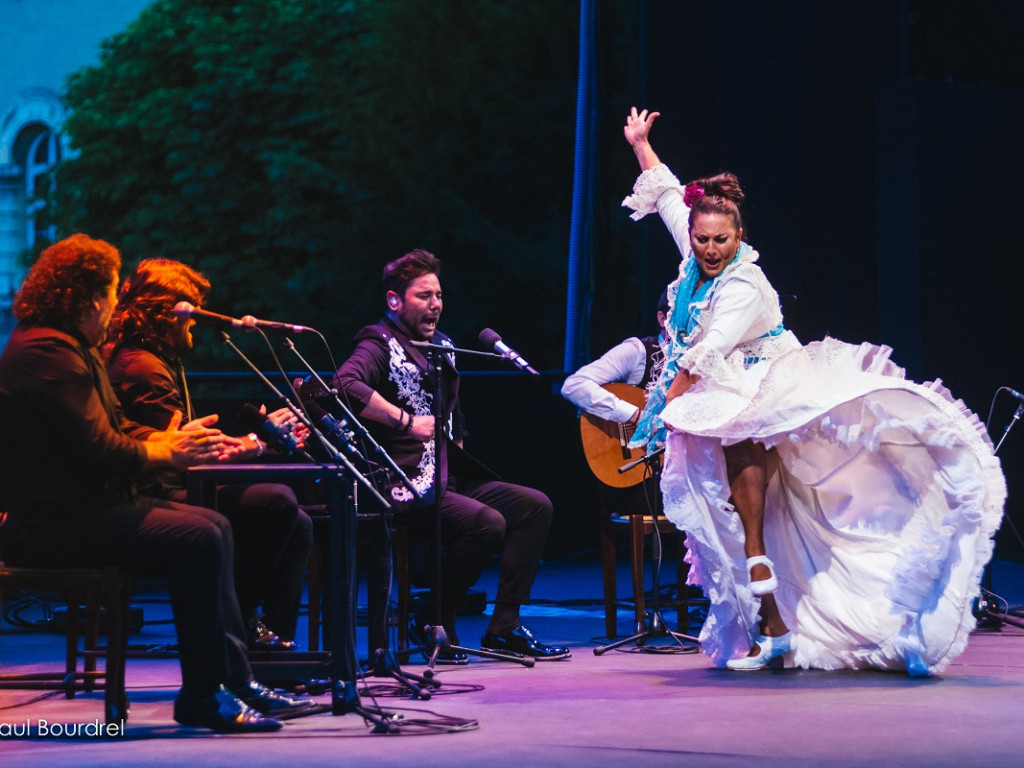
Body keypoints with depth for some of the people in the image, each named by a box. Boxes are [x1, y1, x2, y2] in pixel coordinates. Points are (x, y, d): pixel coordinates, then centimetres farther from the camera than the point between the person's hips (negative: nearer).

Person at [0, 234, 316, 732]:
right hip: (48, 520, -12)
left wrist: (171, 442, 3)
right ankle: (203, 696, -11)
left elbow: (112, 430, 19)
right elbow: (99, 449, -23)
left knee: (215, 527, 7)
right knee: (198, 540, -20)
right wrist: (164, 452, -7)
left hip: (83, 503, 12)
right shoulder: (48, 352, -17)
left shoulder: (73, 349, 19)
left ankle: (234, 680, 5)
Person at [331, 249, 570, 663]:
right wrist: (406, 421, -29)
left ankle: (503, 628, -4)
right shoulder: (380, 345, -7)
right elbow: (346, 383, -30)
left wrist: (457, 455, 15)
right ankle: (435, 625, -11)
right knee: (488, 522, -29)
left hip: (449, 478, 9)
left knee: (536, 505, -2)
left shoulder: (441, 345, 20)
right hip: (408, 486, -9)